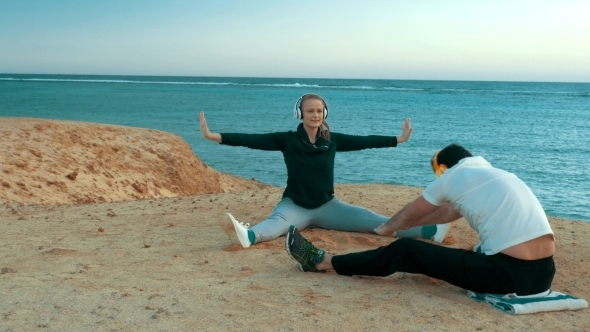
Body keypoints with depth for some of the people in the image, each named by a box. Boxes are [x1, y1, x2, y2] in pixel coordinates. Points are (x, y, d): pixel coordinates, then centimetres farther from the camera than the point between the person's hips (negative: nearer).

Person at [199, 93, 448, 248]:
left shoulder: (332, 140, 3)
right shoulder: (288, 140, -6)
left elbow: (363, 141, 10)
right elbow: (253, 140, -14)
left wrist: (399, 139, 16)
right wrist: (213, 136, -23)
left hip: (326, 205, 3)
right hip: (294, 205, -3)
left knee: (370, 219, -15)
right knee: (276, 222, -37)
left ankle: (429, 231, -29)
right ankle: (248, 235, -70)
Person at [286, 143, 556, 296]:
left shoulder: (453, 176, 2)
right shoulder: (493, 173, 23)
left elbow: (409, 215, 16)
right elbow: (448, 212, 35)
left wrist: (387, 228, 38)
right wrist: (402, 226, 45)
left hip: (510, 275, -8)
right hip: (543, 273, 8)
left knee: (404, 251, 2)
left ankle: (323, 262, 14)